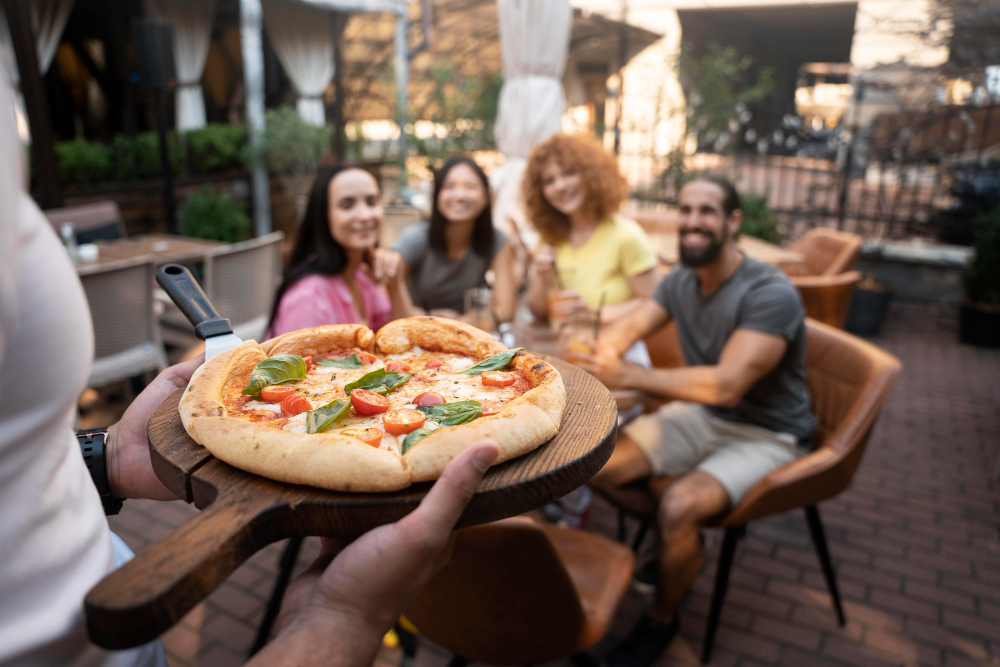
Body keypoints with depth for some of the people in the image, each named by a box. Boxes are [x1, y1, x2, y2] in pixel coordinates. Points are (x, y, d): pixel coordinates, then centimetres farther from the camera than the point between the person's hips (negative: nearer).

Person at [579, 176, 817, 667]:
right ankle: (683, 543, 16)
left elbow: (725, 384, -32)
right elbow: (625, 330, 0)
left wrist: (627, 377, -34)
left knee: (680, 506, -30)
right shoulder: (680, 280, 0)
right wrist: (606, 348, -26)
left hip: (766, 435, -6)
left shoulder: (771, 294, -23)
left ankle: (661, 619, 2)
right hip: (699, 414, 7)